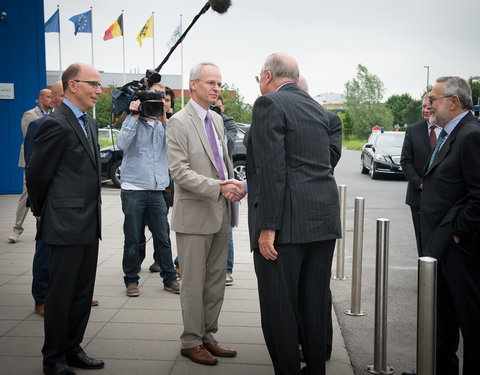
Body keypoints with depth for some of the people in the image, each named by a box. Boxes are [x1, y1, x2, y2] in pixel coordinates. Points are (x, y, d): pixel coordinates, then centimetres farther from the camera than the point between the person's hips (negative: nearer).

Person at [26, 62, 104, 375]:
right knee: (61, 293, 3)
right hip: (66, 224, -8)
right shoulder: (57, 125, -15)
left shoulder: (89, 123, 13)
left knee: (83, 292, 15)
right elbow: (37, 174, -10)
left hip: (89, 225, 8)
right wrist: (41, 211, 3)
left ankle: (72, 349, 28)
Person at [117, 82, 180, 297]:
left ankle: (169, 279, 17)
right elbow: (122, 144, -15)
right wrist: (134, 116, -12)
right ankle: (131, 281, 17)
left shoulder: (162, 125, 11)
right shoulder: (133, 121, 2)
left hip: (157, 190, 3)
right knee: (133, 239, 5)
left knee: (163, 238, 7)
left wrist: (164, 120, -14)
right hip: (133, 188, -3)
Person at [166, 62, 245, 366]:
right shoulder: (179, 122, -10)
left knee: (216, 281, 13)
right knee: (194, 283, 2)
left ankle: (208, 337, 26)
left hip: (220, 213, 7)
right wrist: (218, 187, -25)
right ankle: (191, 342, 16)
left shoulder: (217, 119, 14)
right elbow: (179, 171, -18)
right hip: (195, 215, -7)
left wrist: (234, 184, 4)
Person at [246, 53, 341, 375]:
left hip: (286, 222, -8)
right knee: (315, 305, 16)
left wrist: (267, 226, -17)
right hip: (324, 219, 8)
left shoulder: (269, 104, -7)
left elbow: (272, 169, -17)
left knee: (278, 308, 2)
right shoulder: (318, 109, 17)